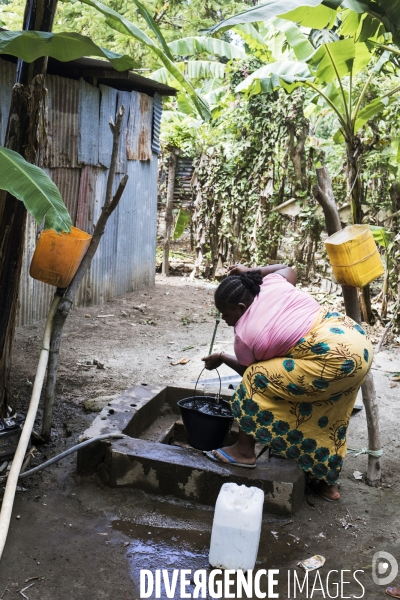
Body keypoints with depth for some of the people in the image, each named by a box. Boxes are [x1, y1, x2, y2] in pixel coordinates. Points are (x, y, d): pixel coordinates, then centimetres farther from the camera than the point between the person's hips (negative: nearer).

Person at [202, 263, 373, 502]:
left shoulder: (244, 335, -5)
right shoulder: (270, 284, 9)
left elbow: (250, 372, 15)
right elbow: (288, 270, 33)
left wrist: (222, 358, 30)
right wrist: (251, 272, 35)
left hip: (333, 360, -9)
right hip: (358, 340, 9)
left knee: (257, 381, 2)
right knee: (326, 418, 23)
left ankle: (245, 451, 13)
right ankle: (327, 481, 36)